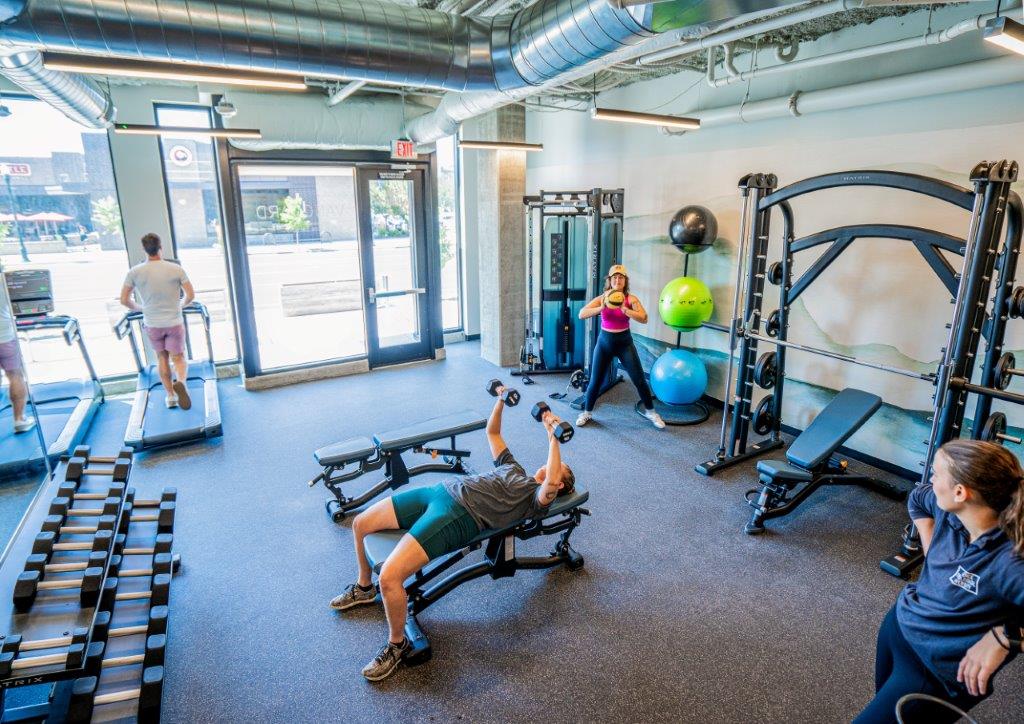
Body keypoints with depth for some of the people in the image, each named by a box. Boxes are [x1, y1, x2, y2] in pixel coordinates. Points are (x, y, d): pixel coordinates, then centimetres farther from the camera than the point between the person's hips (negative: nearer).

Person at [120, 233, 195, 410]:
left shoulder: (135, 271, -6)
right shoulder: (176, 268, -9)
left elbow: (124, 300, -2)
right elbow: (191, 295, -8)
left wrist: (139, 308, 17)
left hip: (152, 324, 2)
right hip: (174, 322, -2)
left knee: (162, 358, 18)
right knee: (178, 358, 6)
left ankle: (170, 396, 22)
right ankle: (181, 382, -26)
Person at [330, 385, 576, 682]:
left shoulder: (538, 498, 4)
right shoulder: (515, 469, 26)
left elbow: (551, 482, -21)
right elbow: (492, 432, 33)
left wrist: (552, 437, -19)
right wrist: (501, 400, 20)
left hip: (458, 516, -8)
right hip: (440, 491, 8)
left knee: (389, 577, -24)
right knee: (360, 524, 11)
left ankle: (397, 645, 4)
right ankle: (364, 588, 37)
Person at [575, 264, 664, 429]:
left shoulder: (631, 299, -9)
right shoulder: (601, 298, -7)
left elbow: (644, 319, -22)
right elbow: (581, 314, -19)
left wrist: (624, 309, -33)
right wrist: (602, 308, -32)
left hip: (624, 342, 0)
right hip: (604, 342, 0)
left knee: (639, 380, 2)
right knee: (595, 381, 6)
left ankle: (650, 412, 23)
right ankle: (587, 413, 27)